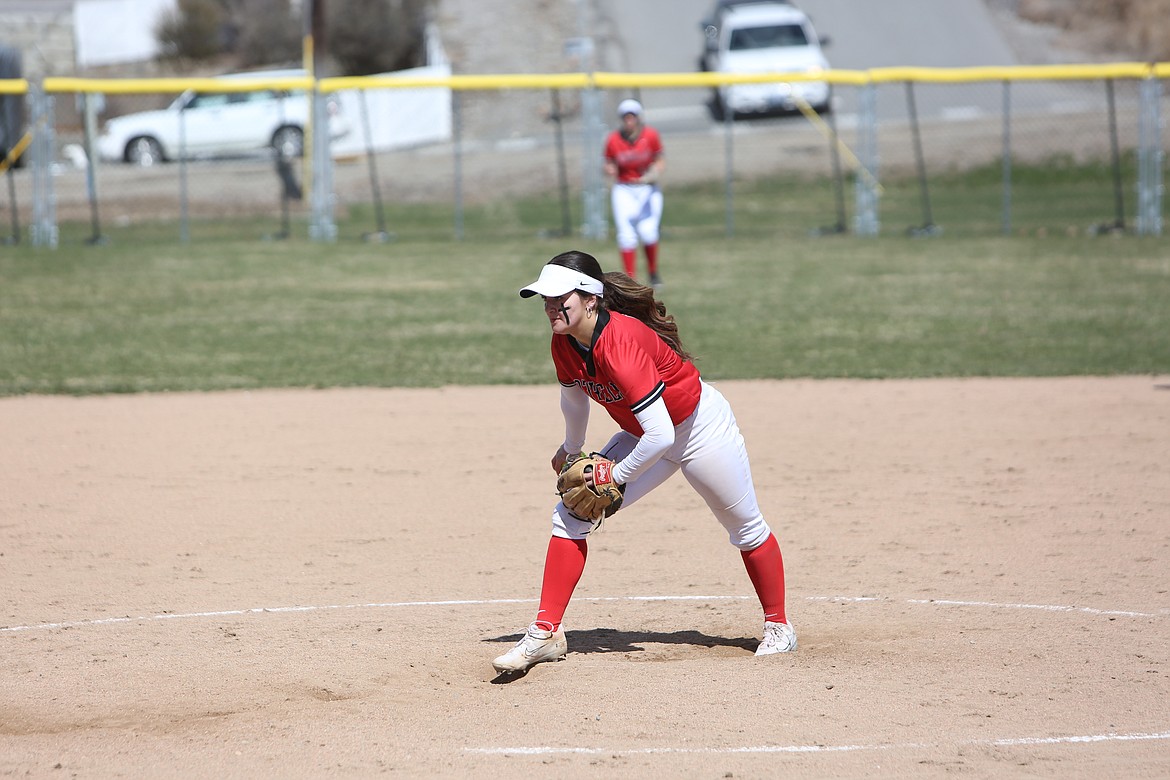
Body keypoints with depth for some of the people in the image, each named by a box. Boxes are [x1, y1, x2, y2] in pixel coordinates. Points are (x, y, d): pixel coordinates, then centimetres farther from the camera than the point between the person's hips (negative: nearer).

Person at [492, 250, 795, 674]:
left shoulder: (619, 343, -37)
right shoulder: (565, 343, -14)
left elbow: (660, 435, -39)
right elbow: (574, 397, 10)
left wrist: (617, 478, -25)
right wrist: (571, 449, 25)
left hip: (701, 427, -7)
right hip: (646, 436, 7)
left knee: (746, 528, 10)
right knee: (571, 516, -4)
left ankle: (778, 627, 30)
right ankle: (547, 632, -1)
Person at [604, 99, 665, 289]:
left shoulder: (651, 135, -8)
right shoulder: (613, 140, -7)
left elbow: (660, 161, 1)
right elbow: (609, 165, 2)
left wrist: (655, 172, -19)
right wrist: (610, 170, -21)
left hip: (648, 189, -1)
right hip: (623, 190, 1)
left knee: (648, 232, -13)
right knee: (626, 235, -10)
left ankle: (653, 273, 11)